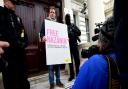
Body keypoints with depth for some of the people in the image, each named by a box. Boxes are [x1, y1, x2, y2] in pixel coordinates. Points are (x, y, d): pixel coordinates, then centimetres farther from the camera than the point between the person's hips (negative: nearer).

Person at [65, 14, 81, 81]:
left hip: (74, 45, 1)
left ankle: (77, 73, 17)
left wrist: (74, 30, -12)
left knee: (77, 60, 1)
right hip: (67, 46, -1)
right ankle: (71, 75, 15)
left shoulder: (73, 26, 10)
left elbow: (79, 33, 3)